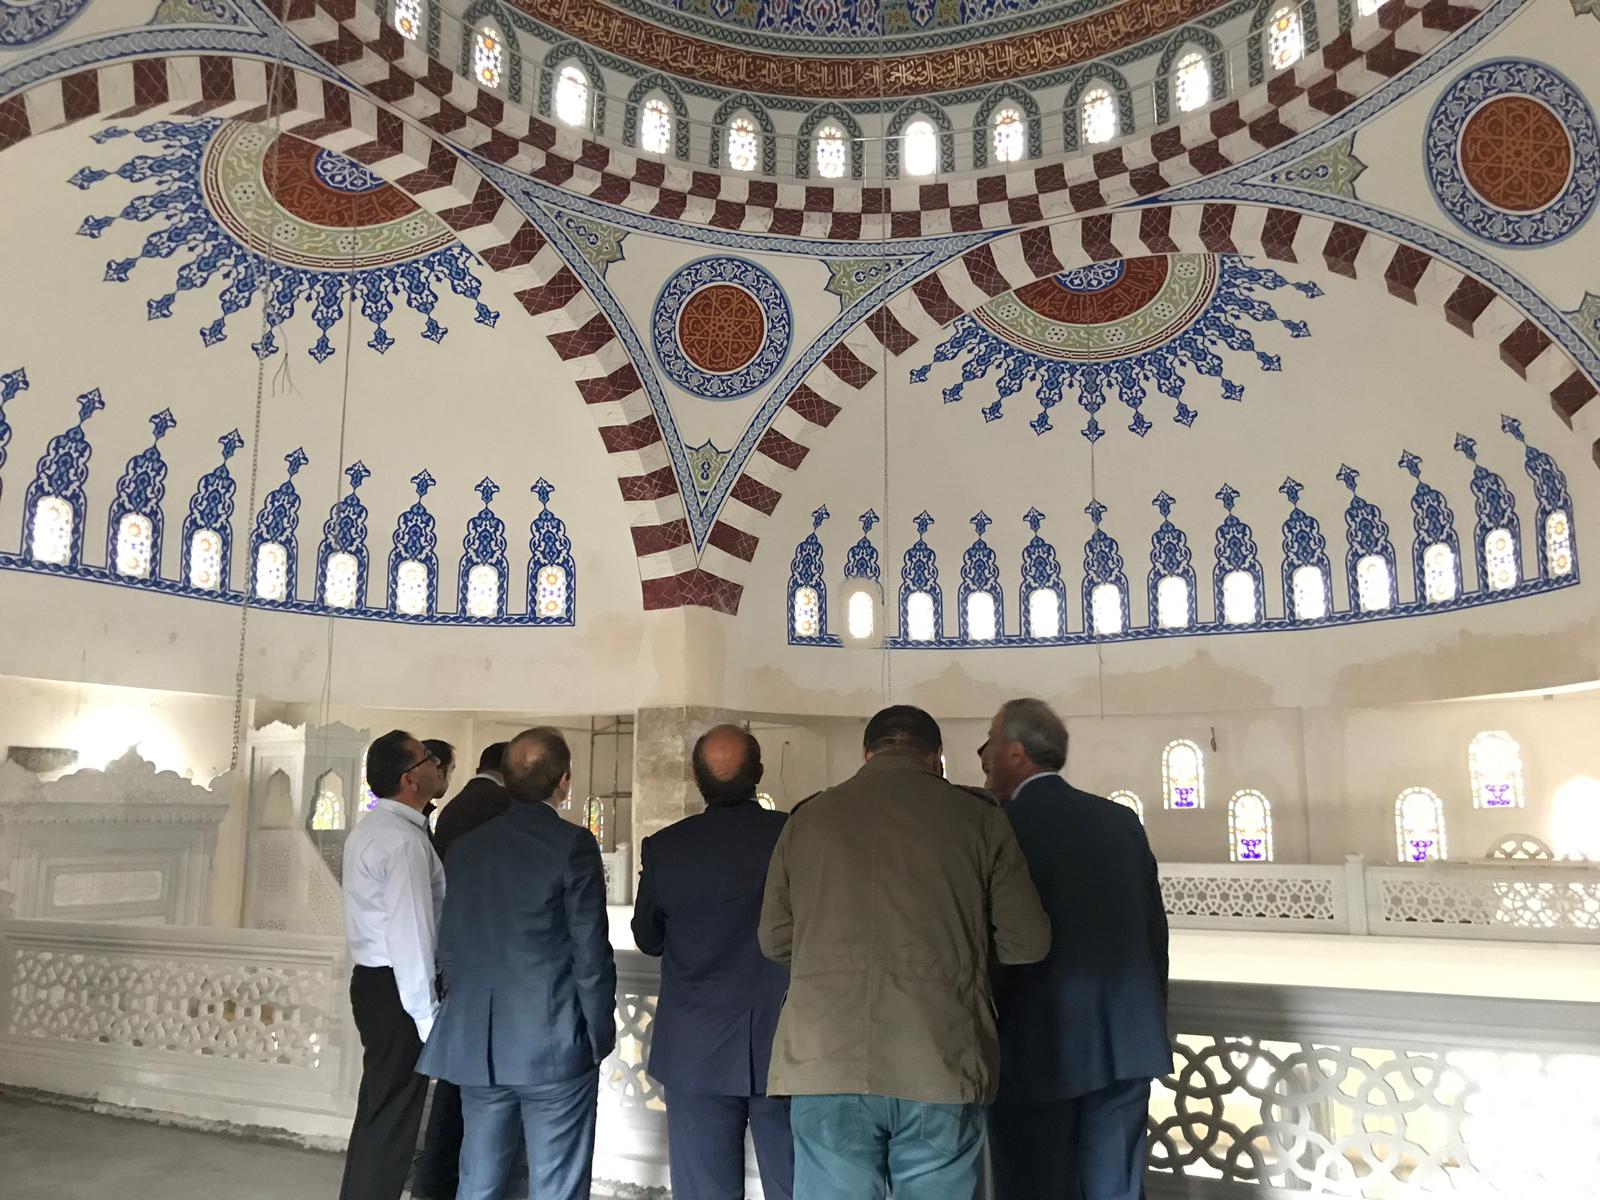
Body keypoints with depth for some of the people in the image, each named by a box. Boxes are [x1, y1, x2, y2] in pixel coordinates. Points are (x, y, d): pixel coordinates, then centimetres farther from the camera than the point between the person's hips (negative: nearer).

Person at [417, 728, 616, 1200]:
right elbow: (591, 952, -12)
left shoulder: (467, 846, 5)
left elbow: (448, 947, 10)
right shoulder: (573, 845, -12)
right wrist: (599, 1034, -1)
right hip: (554, 1044, -5)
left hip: (476, 1045, 6)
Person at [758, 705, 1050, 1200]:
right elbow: (1028, 942, 4)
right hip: (941, 1067, -1)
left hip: (827, 1063, 1)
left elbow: (775, 940, 13)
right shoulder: (978, 818, 2)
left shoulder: (808, 818, 6)